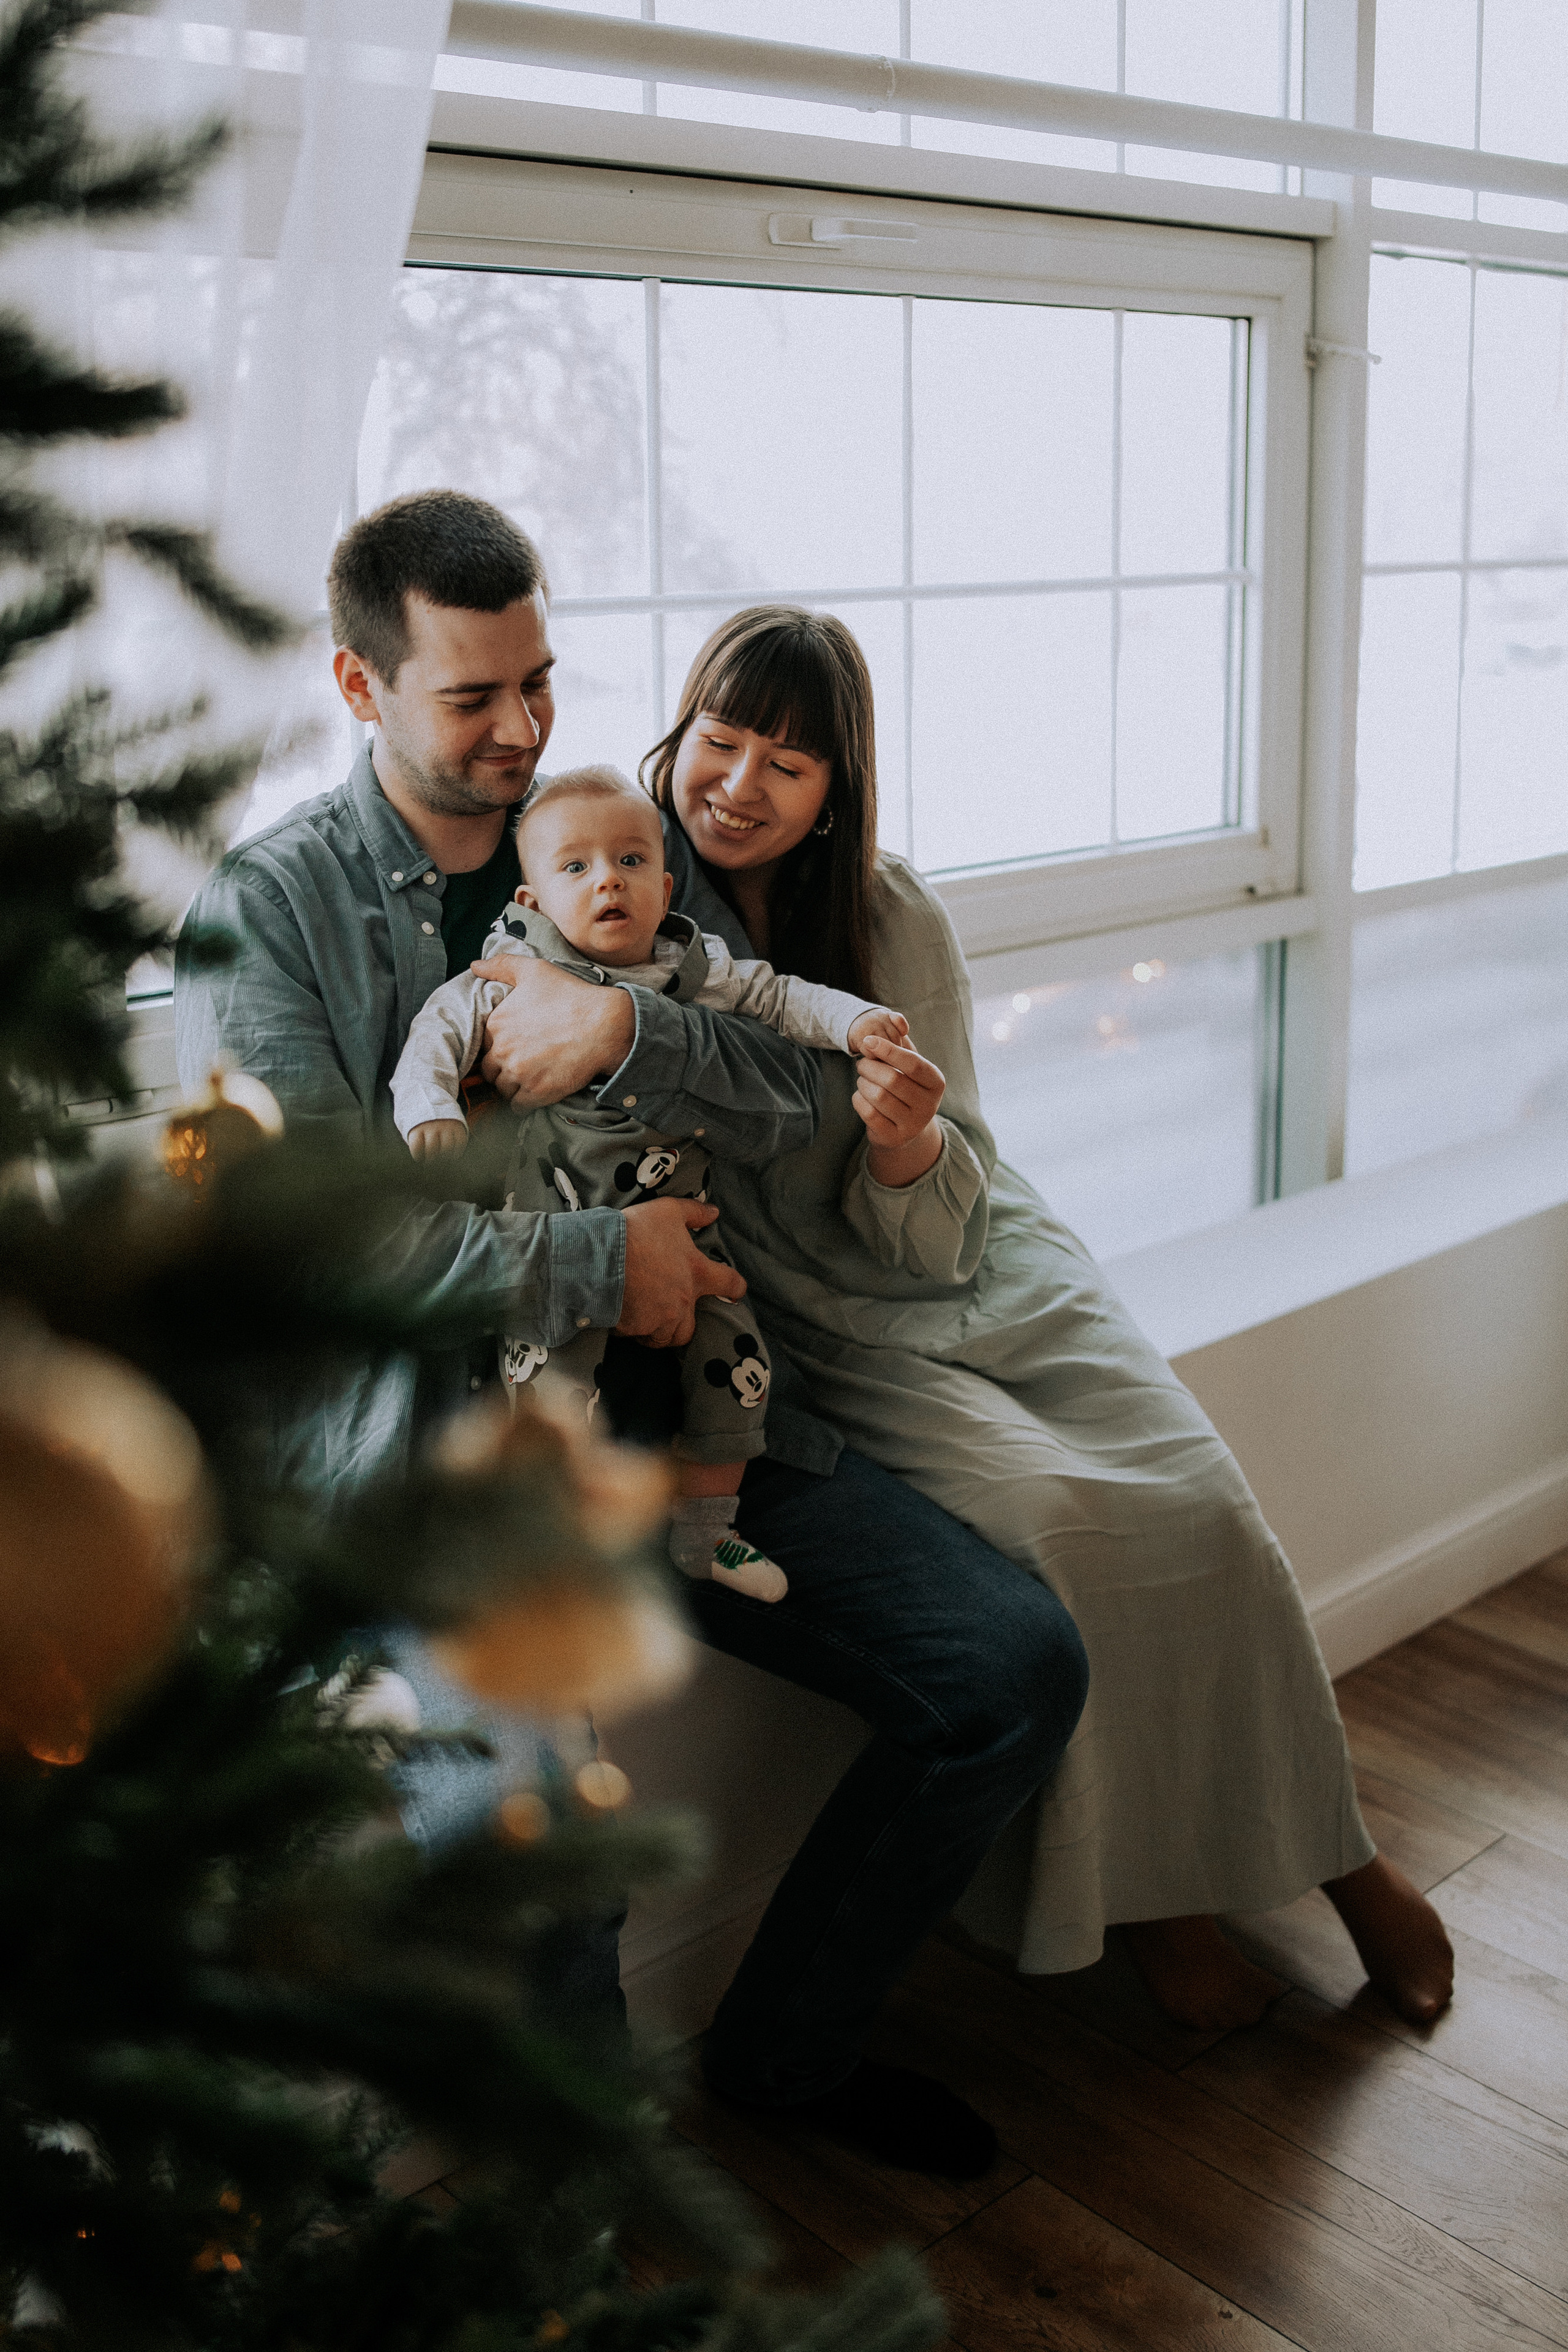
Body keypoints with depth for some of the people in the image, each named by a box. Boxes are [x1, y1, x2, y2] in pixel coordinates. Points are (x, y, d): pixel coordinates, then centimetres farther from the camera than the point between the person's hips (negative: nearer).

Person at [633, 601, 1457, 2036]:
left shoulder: (900, 921, -3)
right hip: (807, 1316, -2)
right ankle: (1131, 1890, -5)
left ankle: (1330, 1849, 7)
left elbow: (933, 1235, -4)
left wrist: (909, 1142, -26)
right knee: (1049, 1511, -27)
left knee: (1196, 1502, -16)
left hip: (974, 1269, 3)